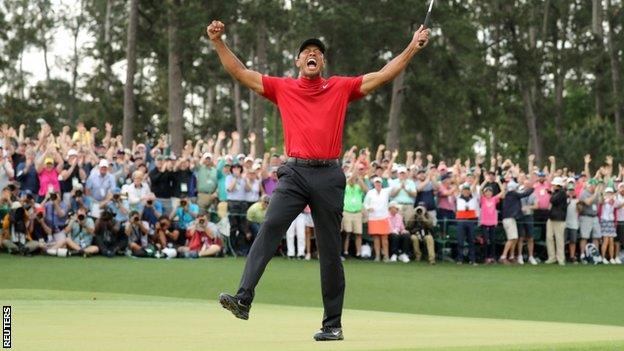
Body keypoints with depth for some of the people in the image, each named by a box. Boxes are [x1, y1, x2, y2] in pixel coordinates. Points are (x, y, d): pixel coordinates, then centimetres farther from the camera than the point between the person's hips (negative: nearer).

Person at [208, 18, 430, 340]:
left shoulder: (341, 88, 13)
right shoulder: (282, 88, 13)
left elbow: (384, 75, 12)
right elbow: (239, 72, 11)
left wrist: (413, 47, 6)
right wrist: (218, 42, 3)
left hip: (329, 175, 0)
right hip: (294, 172, 0)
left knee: (330, 251, 4)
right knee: (270, 227, -23)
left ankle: (333, 324, 10)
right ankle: (243, 299, -32)